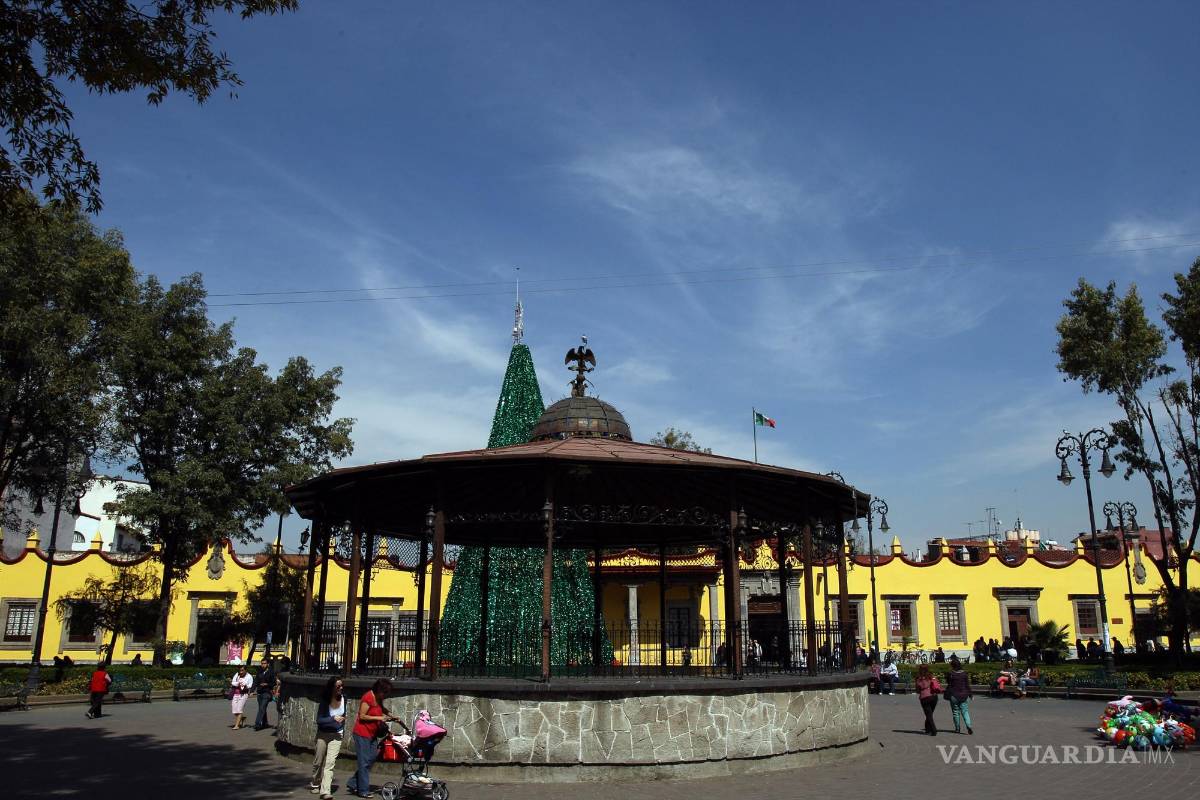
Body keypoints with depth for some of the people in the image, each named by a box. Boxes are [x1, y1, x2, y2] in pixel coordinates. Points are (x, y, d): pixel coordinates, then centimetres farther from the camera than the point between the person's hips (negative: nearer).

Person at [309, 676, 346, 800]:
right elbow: (319, 720, -17)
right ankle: (315, 784, 37)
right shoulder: (324, 701, -14)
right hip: (323, 734, -1)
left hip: (337, 735, 1)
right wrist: (333, 719, -32)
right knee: (318, 762, 13)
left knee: (330, 763, -11)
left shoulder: (343, 698, -4)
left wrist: (343, 730, 18)